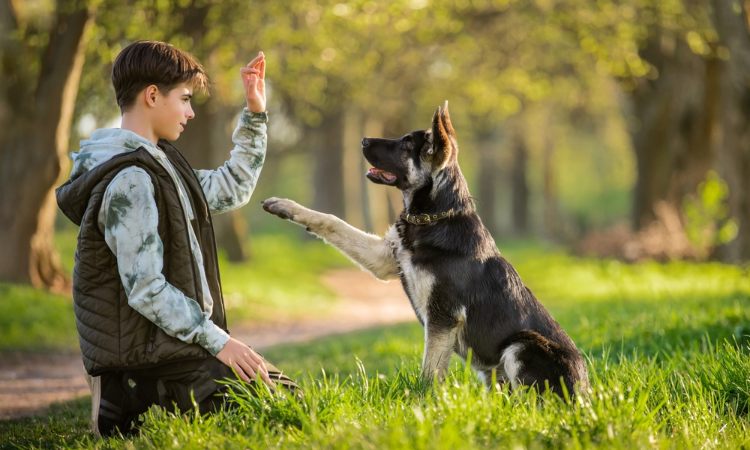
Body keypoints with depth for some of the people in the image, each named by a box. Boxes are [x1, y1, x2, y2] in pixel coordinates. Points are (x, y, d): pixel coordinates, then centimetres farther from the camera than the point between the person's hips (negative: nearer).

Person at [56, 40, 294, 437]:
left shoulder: (159, 163, 13)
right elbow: (145, 289, -22)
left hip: (168, 345, 10)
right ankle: (136, 407, -8)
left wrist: (255, 114, 19)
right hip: (151, 357, -10)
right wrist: (218, 341, -18)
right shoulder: (129, 180, -19)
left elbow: (232, 189, 25)